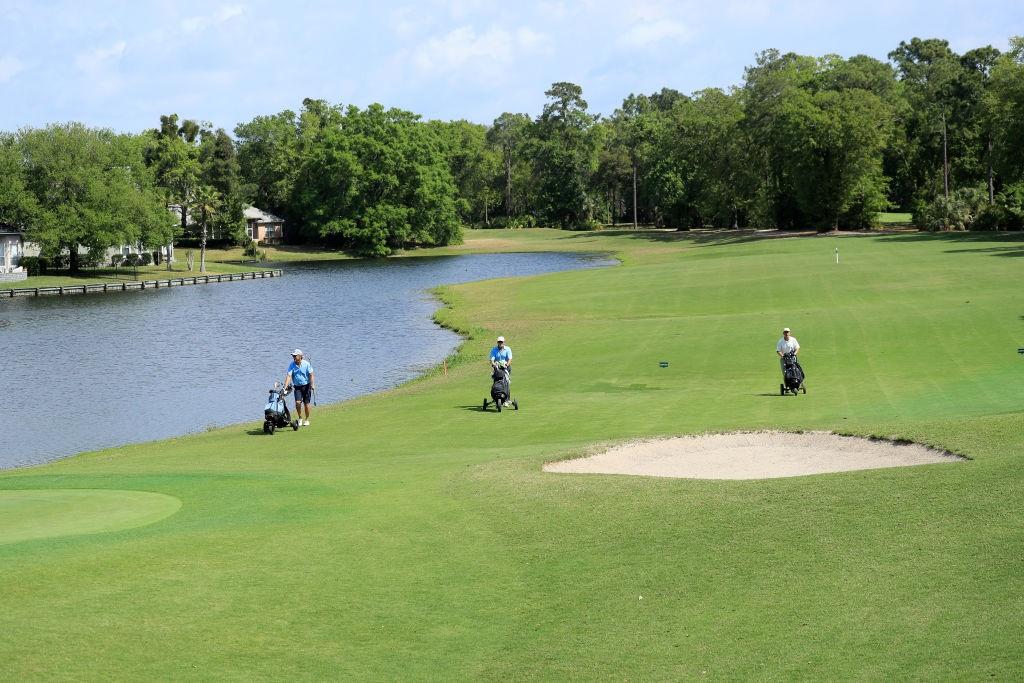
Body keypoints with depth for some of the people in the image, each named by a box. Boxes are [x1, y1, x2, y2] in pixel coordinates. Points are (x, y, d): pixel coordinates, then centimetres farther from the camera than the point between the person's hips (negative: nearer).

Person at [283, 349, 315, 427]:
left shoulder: (306, 364, -8)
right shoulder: (292, 365, -4)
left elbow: (311, 375, -6)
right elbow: (288, 376, -12)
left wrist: (312, 384, -17)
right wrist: (285, 387, -23)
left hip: (306, 386, -1)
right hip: (297, 387, 1)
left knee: (306, 404, 1)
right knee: (297, 402, -14)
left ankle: (307, 420, 17)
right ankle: (300, 418, 5)